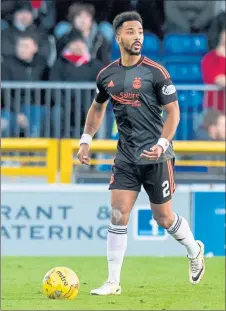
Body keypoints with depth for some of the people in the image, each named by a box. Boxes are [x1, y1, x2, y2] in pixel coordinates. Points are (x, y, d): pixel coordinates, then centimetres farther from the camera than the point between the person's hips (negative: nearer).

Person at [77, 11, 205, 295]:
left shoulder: (155, 72, -10)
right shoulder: (107, 75, 3)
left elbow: (173, 111, -7)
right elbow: (97, 107, 21)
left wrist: (162, 144, -20)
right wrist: (86, 141, 11)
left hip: (156, 157, -3)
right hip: (126, 157, 3)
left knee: (163, 218, 6)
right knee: (118, 215, -7)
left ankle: (195, 252, 36)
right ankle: (113, 282, -4)